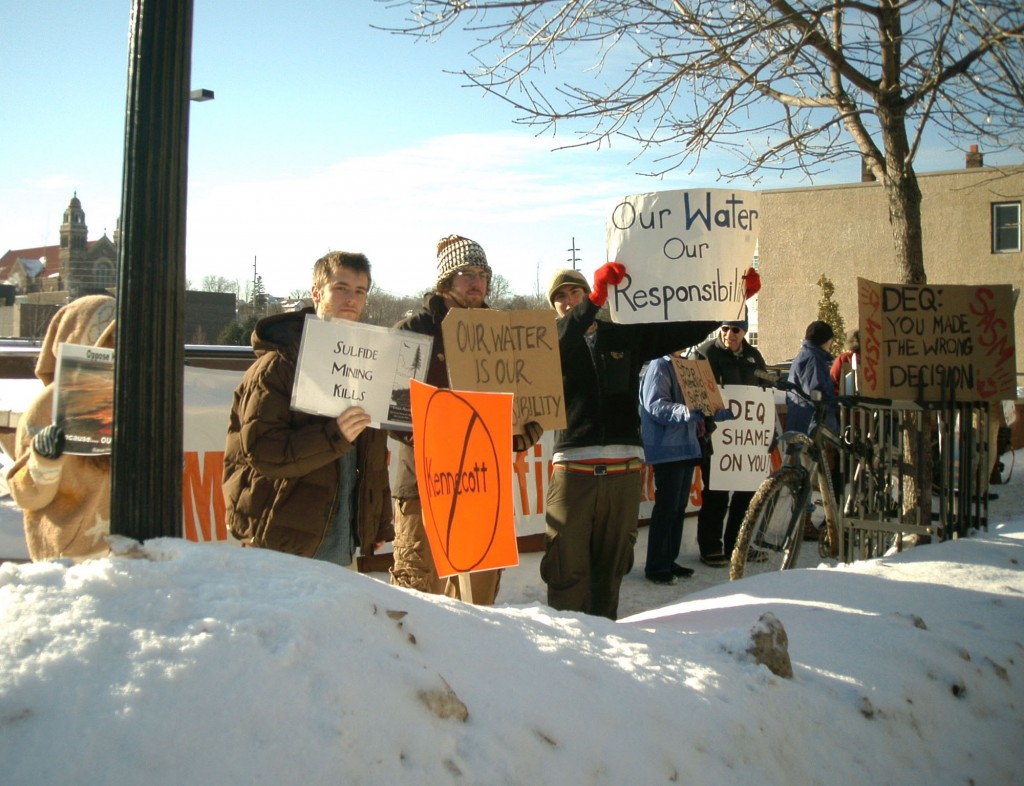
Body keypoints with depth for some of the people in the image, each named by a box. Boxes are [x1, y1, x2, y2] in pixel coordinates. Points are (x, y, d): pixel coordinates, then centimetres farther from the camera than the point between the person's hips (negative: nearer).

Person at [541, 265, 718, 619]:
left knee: (611, 566, 10)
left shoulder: (626, 337, 16)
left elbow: (686, 330, 14)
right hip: (573, 467, -2)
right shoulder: (555, 342, 8)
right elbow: (560, 339, -17)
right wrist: (596, 297, -31)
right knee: (568, 568, -7)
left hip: (623, 469, 3)